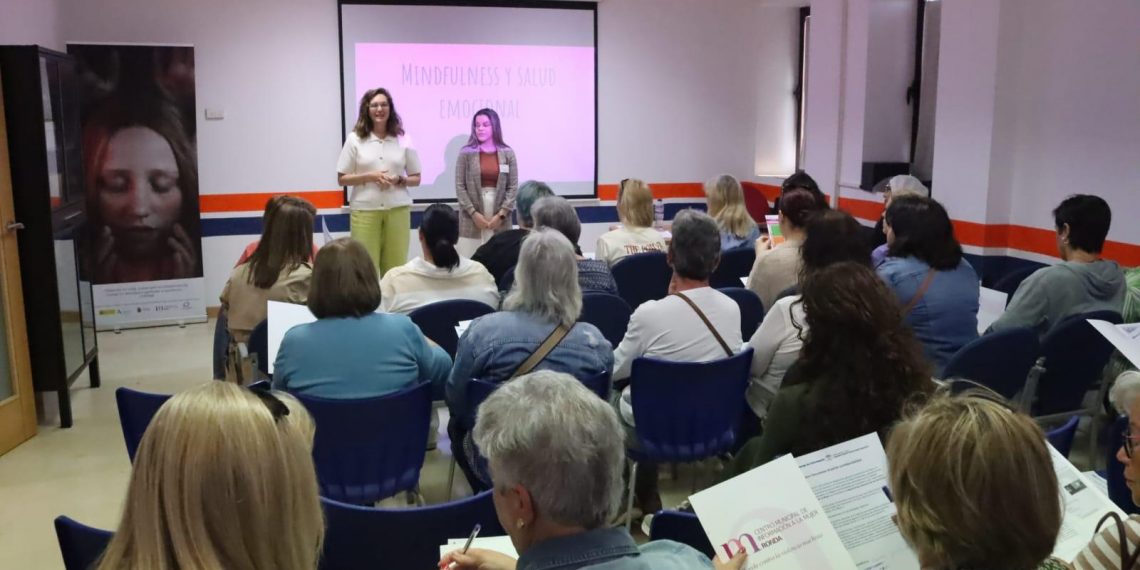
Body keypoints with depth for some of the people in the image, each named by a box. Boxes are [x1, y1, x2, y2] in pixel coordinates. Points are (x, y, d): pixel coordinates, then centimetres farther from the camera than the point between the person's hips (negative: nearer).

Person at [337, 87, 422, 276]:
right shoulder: (354, 139, 2)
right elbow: (341, 179, 3)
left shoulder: (403, 140, 6)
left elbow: (416, 179, 10)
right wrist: (369, 176, -12)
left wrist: (398, 179, -11)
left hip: (397, 210, 2)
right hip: (364, 210, -1)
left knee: (396, 266, 4)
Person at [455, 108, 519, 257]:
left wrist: (502, 214, -8)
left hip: (500, 219, 1)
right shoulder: (466, 153, 3)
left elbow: (513, 187, 3)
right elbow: (460, 186, 0)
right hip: (472, 218, -1)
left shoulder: (508, 153, 6)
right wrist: (473, 213, -10)